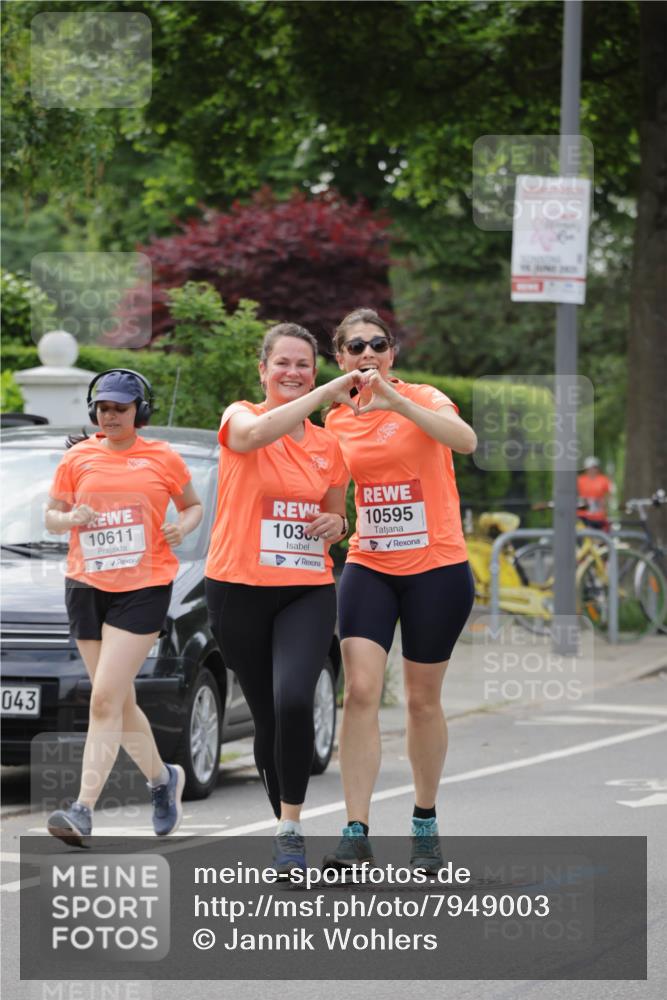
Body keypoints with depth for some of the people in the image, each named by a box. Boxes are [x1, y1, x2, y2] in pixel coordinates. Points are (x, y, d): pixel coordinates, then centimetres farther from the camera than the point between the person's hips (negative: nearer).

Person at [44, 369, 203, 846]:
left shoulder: (162, 458, 3)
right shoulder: (78, 458, 8)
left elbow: (194, 506, 16)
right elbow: (51, 516, 13)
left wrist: (183, 526, -6)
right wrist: (71, 518, -9)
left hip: (144, 588, -4)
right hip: (87, 587, 4)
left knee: (105, 699, -15)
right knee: (120, 703, 11)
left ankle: (84, 810, -19)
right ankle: (163, 779, 35)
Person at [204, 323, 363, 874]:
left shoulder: (328, 444, 12)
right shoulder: (240, 416, -1)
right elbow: (256, 433, -27)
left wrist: (336, 524, 1)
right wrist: (326, 393, -29)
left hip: (308, 591, 1)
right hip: (239, 588, -1)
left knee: (294, 701, -22)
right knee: (267, 716, 4)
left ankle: (291, 828, -12)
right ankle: (286, 826, 23)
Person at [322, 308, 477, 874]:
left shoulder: (422, 400, -7)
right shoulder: (335, 421, 6)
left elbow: (465, 440, -29)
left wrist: (397, 401, -38)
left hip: (436, 568, -3)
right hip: (369, 567, 3)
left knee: (423, 699, 6)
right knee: (360, 690, -12)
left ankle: (425, 824, 24)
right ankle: (357, 833, -13)